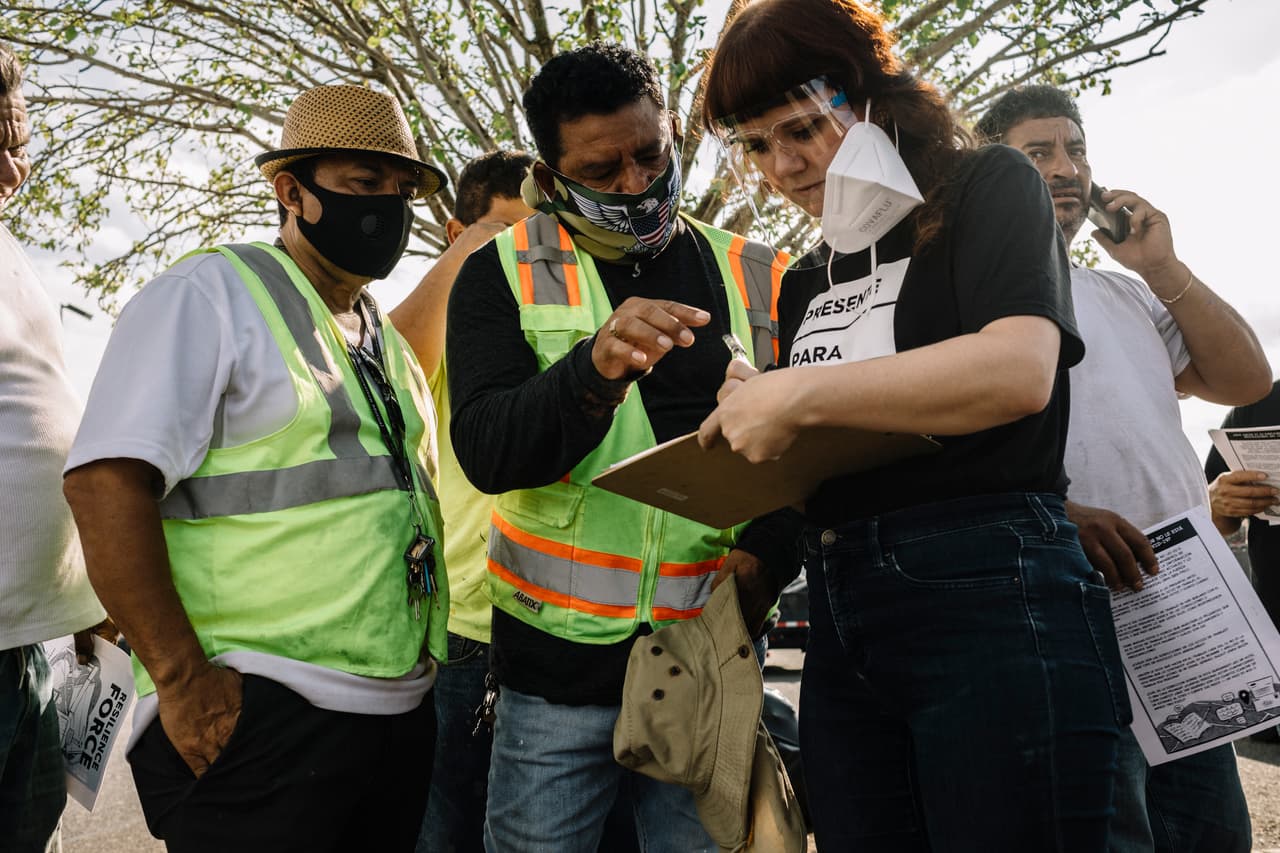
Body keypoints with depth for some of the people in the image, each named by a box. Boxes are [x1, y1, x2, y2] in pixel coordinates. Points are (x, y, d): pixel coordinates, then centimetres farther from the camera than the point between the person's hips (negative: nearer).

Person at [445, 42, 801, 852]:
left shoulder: (758, 279, 6)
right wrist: (596, 369, -31)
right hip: (558, 671, -1)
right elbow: (487, 451, -13)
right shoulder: (504, 275, 1)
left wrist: (767, 553, -13)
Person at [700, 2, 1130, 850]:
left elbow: (1019, 369, -18)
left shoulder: (988, 186, 2)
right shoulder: (807, 279, 20)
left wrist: (798, 393, -18)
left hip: (992, 597, -6)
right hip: (842, 622, 7)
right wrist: (756, 413, 3)